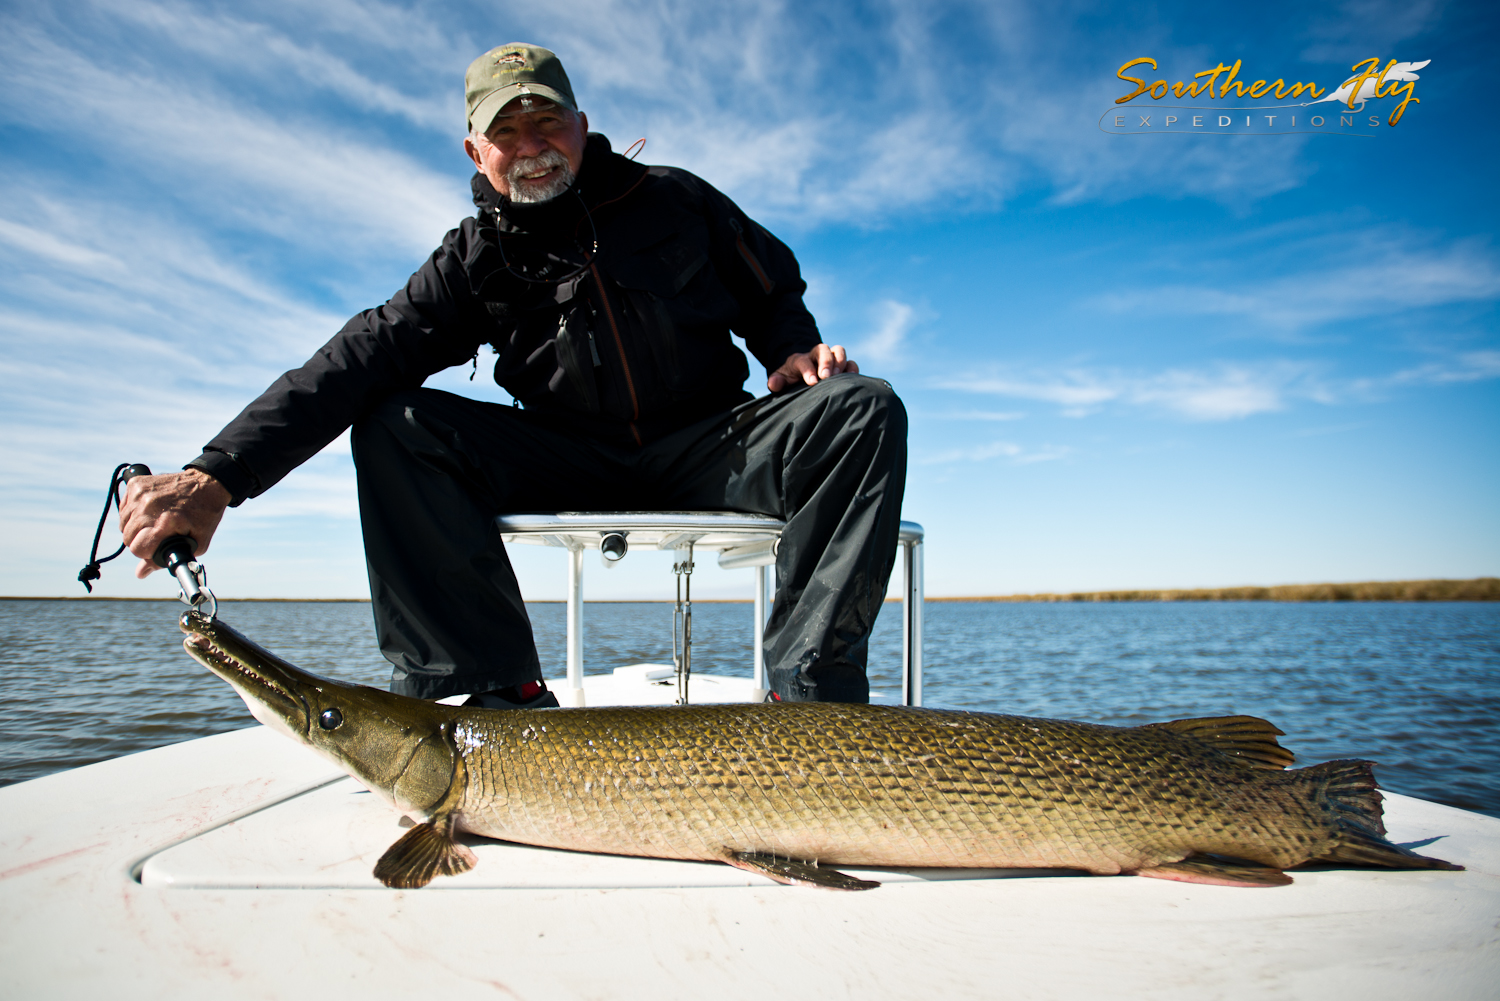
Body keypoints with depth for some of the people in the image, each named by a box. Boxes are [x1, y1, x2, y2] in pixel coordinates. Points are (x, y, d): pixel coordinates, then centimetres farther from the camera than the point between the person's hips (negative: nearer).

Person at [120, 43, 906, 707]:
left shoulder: (674, 199, 2)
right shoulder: (477, 257, 1)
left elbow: (773, 293, 13)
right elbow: (365, 356, -13)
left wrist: (796, 351, -12)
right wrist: (217, 476, -25)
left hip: (710, 448, 0)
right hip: (568, 461, 1)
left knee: (863, 410, -26)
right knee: (393, 425, -19)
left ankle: (808, 690, -28)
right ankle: (495, 695, -23)